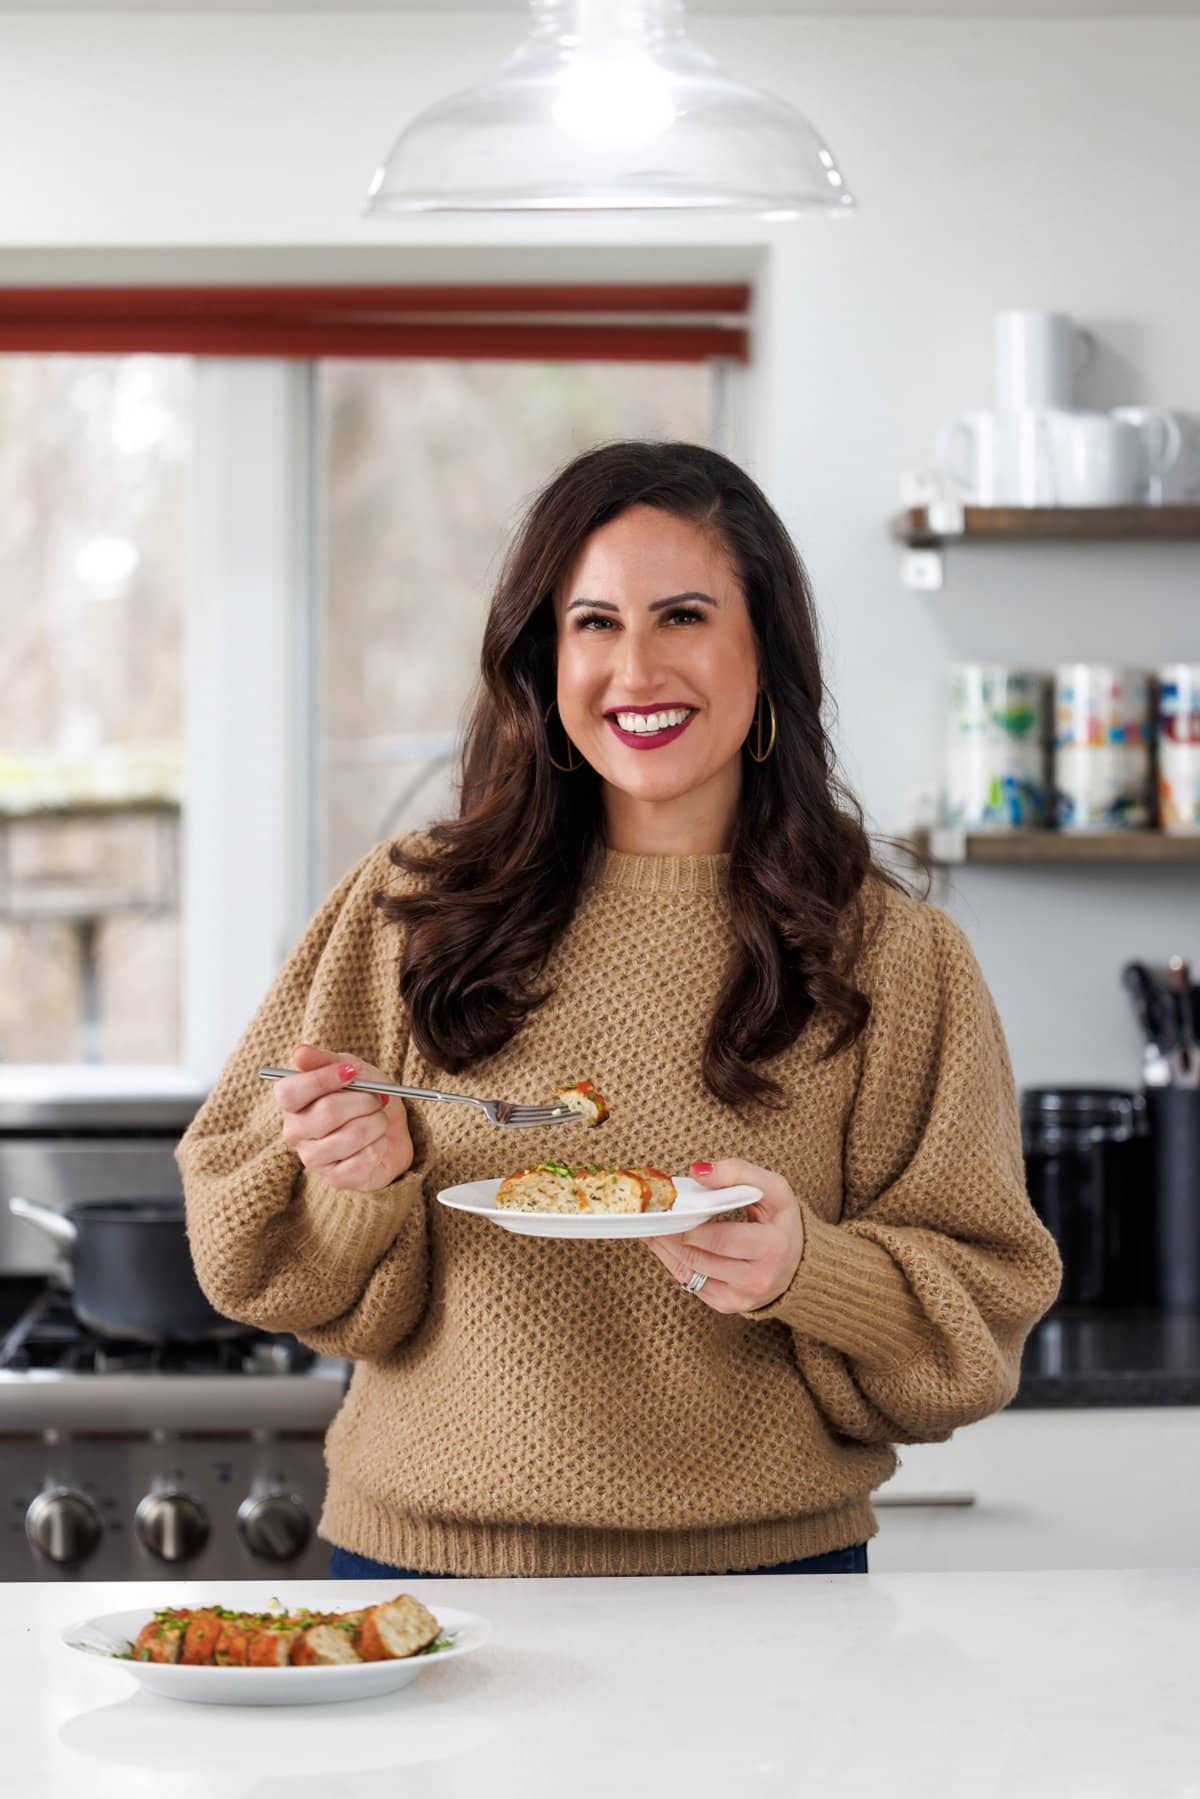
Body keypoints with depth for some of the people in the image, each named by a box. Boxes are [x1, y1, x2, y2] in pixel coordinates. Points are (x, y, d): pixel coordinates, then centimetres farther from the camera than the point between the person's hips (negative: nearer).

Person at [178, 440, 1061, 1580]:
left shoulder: (898, 958, -2)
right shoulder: (407, 912, 0)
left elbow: (979, 1322, -3)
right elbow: (254, 1252, 4)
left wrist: (806, 1271, -22)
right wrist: (357, 1175, -17)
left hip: (766, 1568, 0)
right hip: (426, 1557, 1)